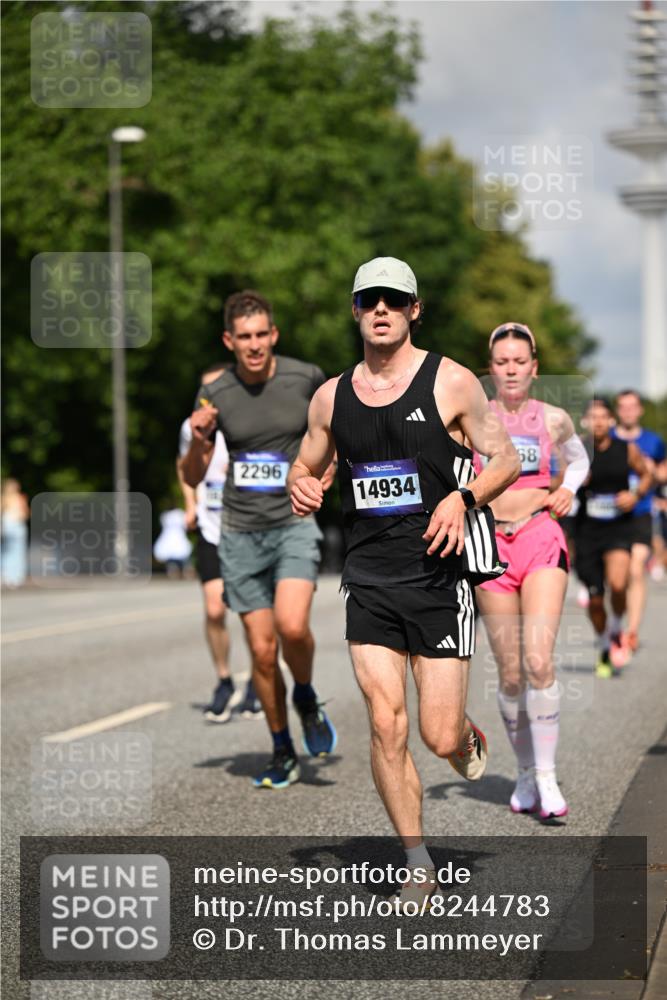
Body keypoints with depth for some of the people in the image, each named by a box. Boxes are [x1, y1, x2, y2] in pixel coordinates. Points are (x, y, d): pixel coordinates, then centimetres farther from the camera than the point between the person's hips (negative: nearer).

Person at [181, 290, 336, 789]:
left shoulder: (306, 378, -5)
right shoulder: (215, 394, -2)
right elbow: (193, 477, 5)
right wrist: (198, 440, -14)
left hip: (295, 523, -2)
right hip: (241, 532, 2)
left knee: (293, 626, -25)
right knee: (262, 650, 2)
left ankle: (307, 698, 8)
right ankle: (283, 752, 21)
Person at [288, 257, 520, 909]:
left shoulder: (451, 383, -2)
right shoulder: (331, 396, 9)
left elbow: (507, 459, 2)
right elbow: (305, 469, 22)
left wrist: (463, 498, -17)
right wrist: (302, 489, -3)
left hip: (440, 578, -2)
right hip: (368, 580, 3)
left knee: (440, 739, -5)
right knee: (385, 726, -7)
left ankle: (468, 736, 34)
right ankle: (417, 867, 8)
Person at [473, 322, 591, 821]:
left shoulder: (553, 419, 5)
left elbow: (579, 461, 24)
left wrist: (567, 490, 6)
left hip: (542, 541, -1)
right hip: (491, 546, 1)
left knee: (538, 662, -16)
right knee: (510, 674, 2)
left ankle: (548, 776, -11)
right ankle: (527, 772, 18)